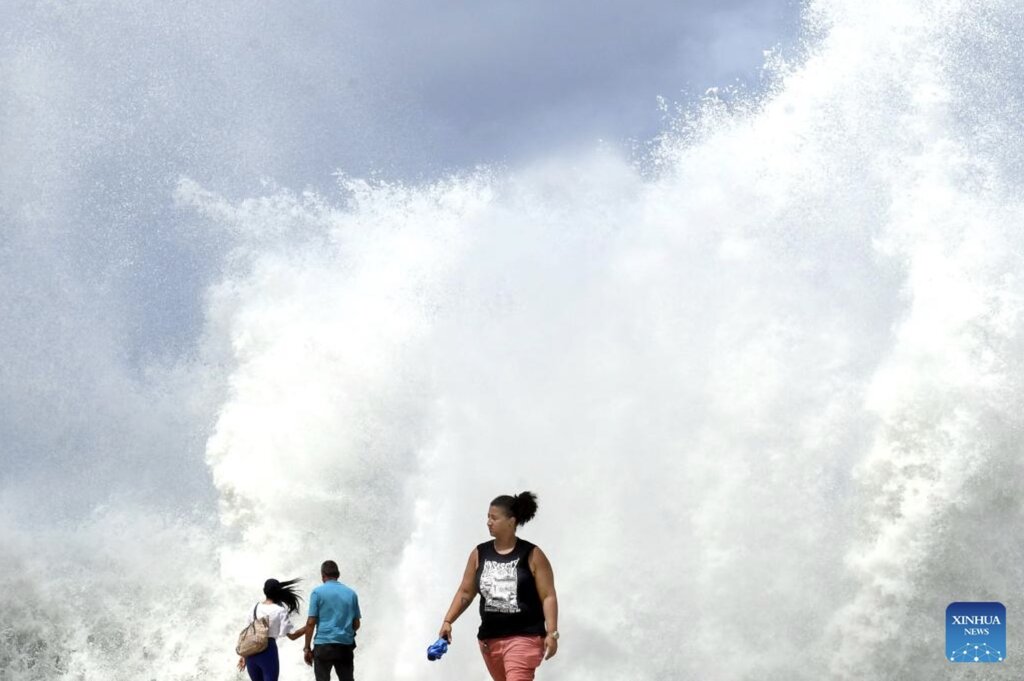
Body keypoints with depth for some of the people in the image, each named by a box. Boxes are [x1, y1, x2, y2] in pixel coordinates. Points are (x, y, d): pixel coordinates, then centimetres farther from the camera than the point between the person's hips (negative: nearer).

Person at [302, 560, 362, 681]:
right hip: (346, 646, 3)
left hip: (324, 645, -3)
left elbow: (311, 622, -7)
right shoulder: (351, 593, 8)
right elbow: (356, 624, 12)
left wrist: (307, 648, -1)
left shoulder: (318, 592, -3)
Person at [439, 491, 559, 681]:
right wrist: (447, 621, 1)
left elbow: (548, 596, -8)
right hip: (490, 638, 6)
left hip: (524, 637, -6)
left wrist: (551, 633, -15)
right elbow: (466, 592, 12)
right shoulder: (479, 554, 6)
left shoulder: (532, 555, -6)